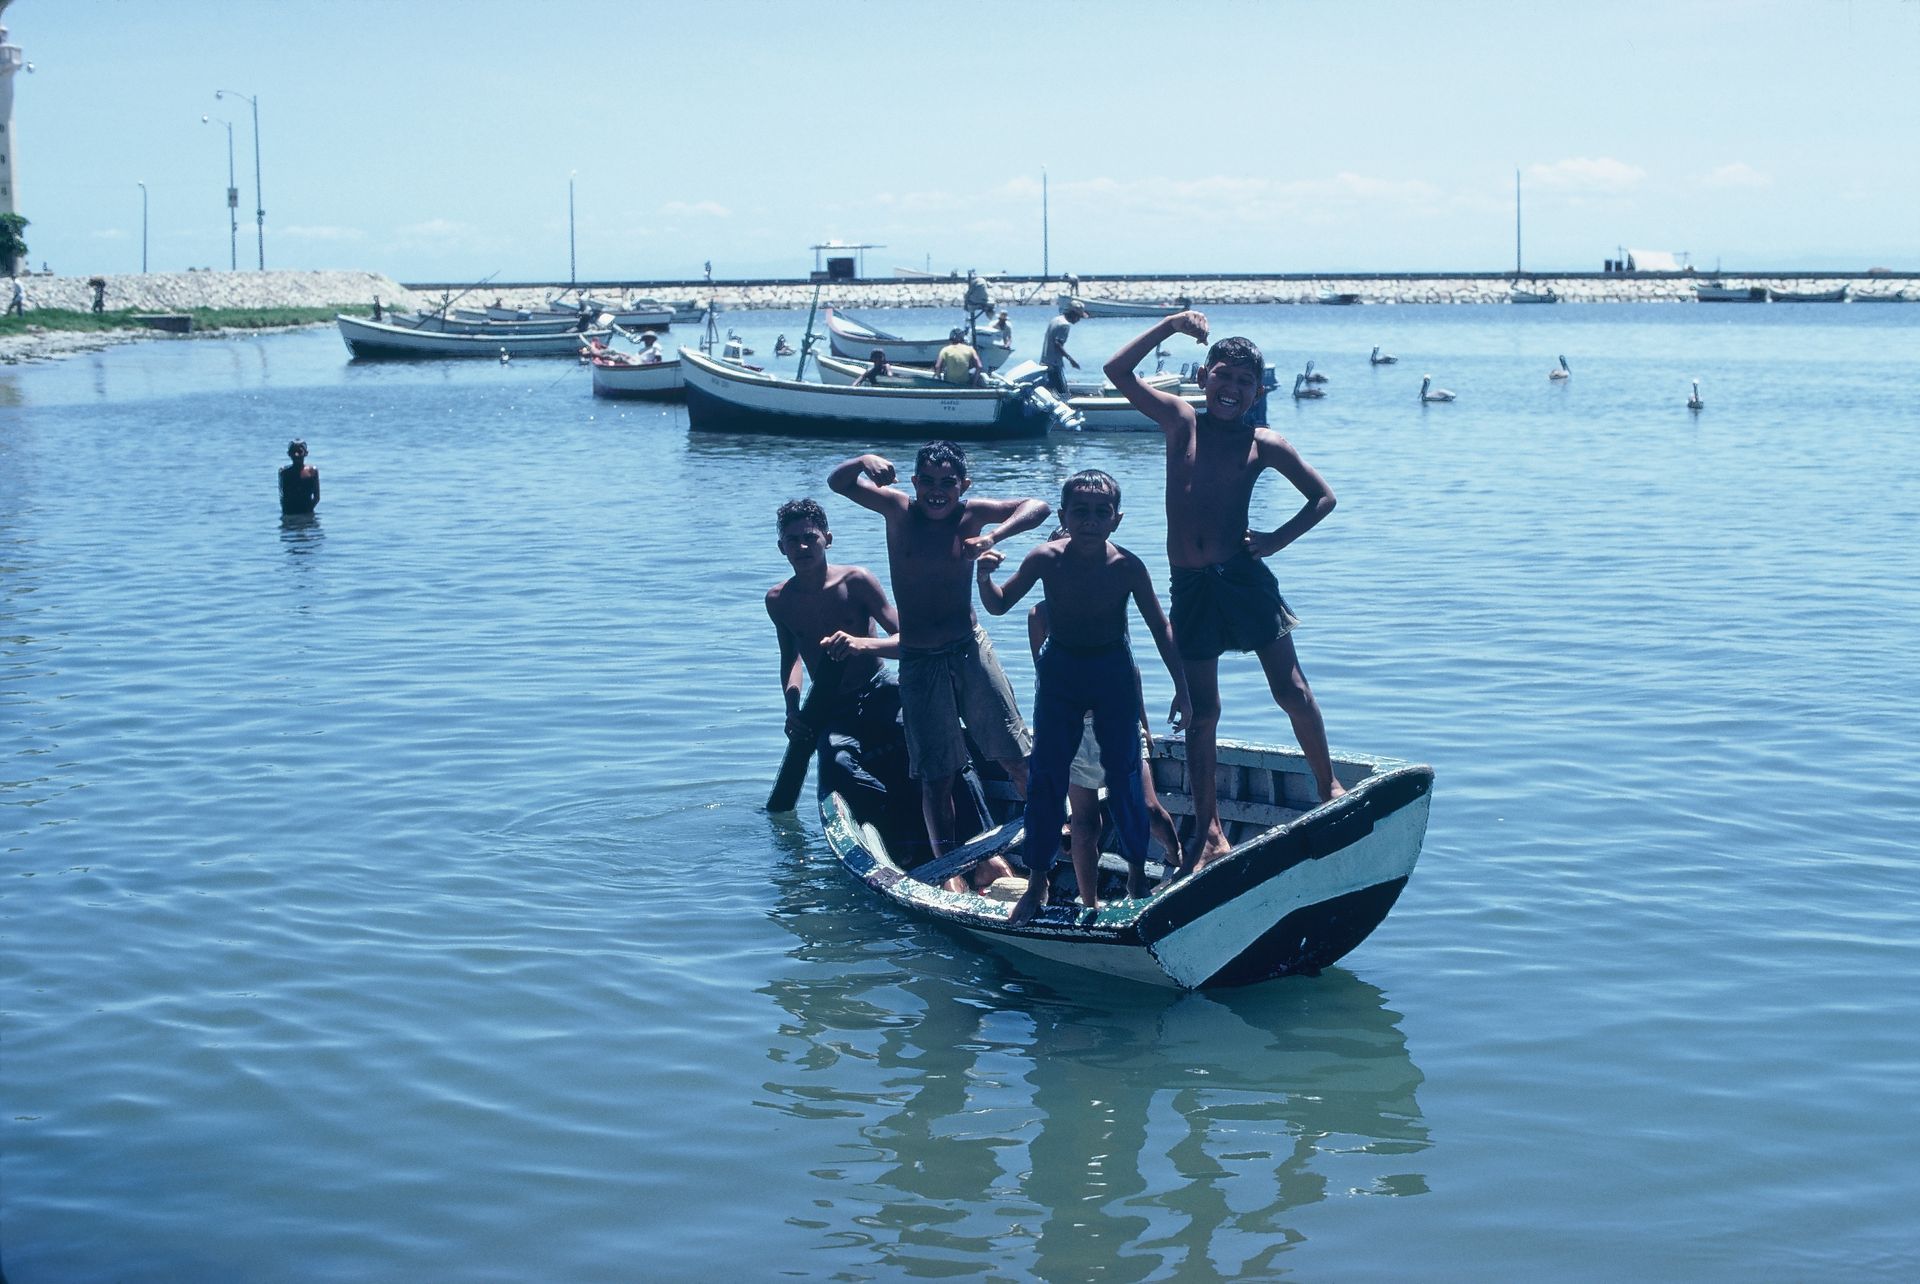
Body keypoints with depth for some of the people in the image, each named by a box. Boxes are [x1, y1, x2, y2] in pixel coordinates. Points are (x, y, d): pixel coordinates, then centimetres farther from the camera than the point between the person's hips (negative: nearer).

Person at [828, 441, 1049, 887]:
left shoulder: (971, 513, -4)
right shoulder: (898, 510, -4)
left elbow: (1038, 507, -10)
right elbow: (838, 483, -5)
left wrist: (993, 537, -25)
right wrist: (864, 461, -27)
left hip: (970, 649, 0)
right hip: (919, 662, 0)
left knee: (1016, 757, 2)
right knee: (936, 774, 1)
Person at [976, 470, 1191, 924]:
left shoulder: (1127, 567, -16)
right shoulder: (1047, 559, -15)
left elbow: (1160, 626, -5)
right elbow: (999, 605, -4)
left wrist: (1181, 686, -4)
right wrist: (984, 579, -26)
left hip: (1114, 670, -1)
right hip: (1059, 670, 1)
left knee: (1124, 773, 3)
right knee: (1046, 775, 0)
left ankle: (1137, 874, 19)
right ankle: (1037, 882, 9)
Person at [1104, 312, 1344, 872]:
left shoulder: (1264, 445, 2)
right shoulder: (1181, 422, 4)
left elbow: (1323, 497, 10)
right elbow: (1118, 371, -3)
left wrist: (1277, 539, -3)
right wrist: (1169, 325, -6)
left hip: (1244, 576, -1)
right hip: (1190, 588, 1)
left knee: (1291, 689, 2)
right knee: (1201, 710, 5)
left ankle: (1330, 788, 20)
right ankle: (1209, 833, 12)